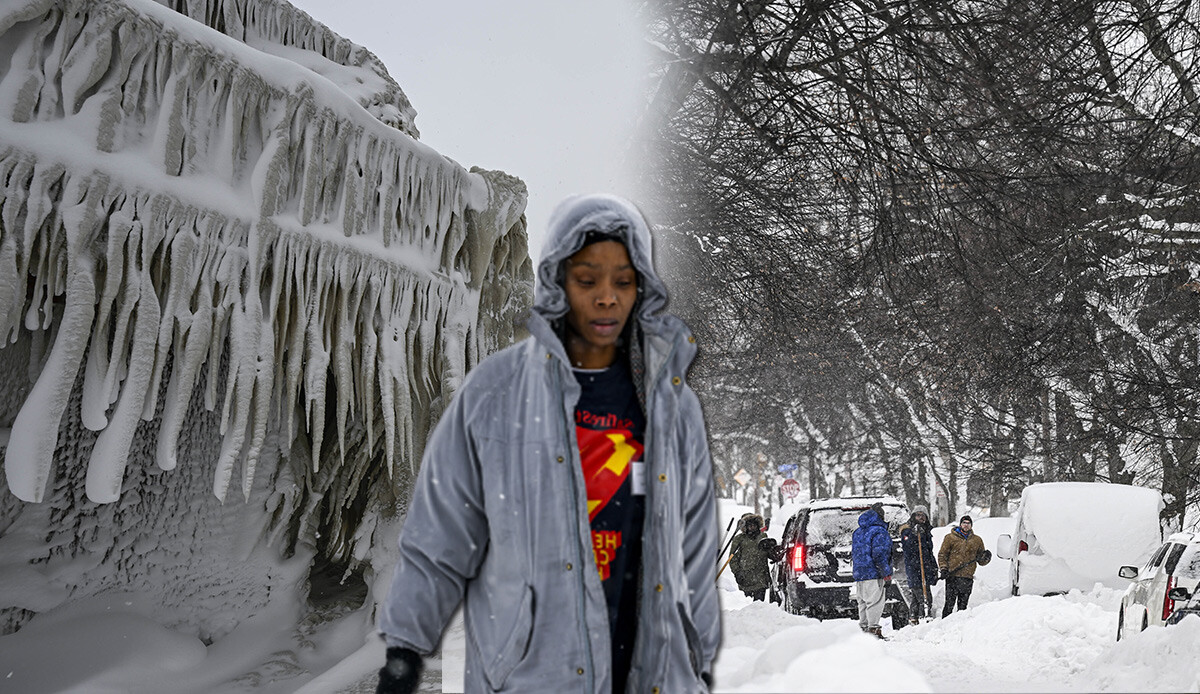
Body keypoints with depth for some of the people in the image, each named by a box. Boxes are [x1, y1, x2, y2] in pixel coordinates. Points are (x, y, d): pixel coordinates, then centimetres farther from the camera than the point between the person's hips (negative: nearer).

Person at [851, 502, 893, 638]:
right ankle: (873, 628, -8)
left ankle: (863, 628, 18)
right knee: (875, 602, -5)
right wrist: (887, 575, -12)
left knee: (863, 603, 14)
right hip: (874, 575, -8)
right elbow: (879, 556, -16)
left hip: (859, 575, 8)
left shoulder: (857, 532, 15)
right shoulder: (879, 532, -11)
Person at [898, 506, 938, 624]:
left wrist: (934, 568, 25)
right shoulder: (907, 530, 1)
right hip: (912, 567, -7)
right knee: (920, 593, -14)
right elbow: (906, 547, -13)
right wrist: (914, 535, -22)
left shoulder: (926, 532, 22)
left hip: (925, 567, 7)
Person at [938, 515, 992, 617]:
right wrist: (944, 569, -7)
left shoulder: (977, 540, 15)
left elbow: (981, 562, 18)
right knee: (949, 604, -6)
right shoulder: (950, 537, 7)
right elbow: (942, 554, 5)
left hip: (968, 578, 3)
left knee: (963, 605, 6)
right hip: (952, 576, -3)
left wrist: (985, 558, -5)